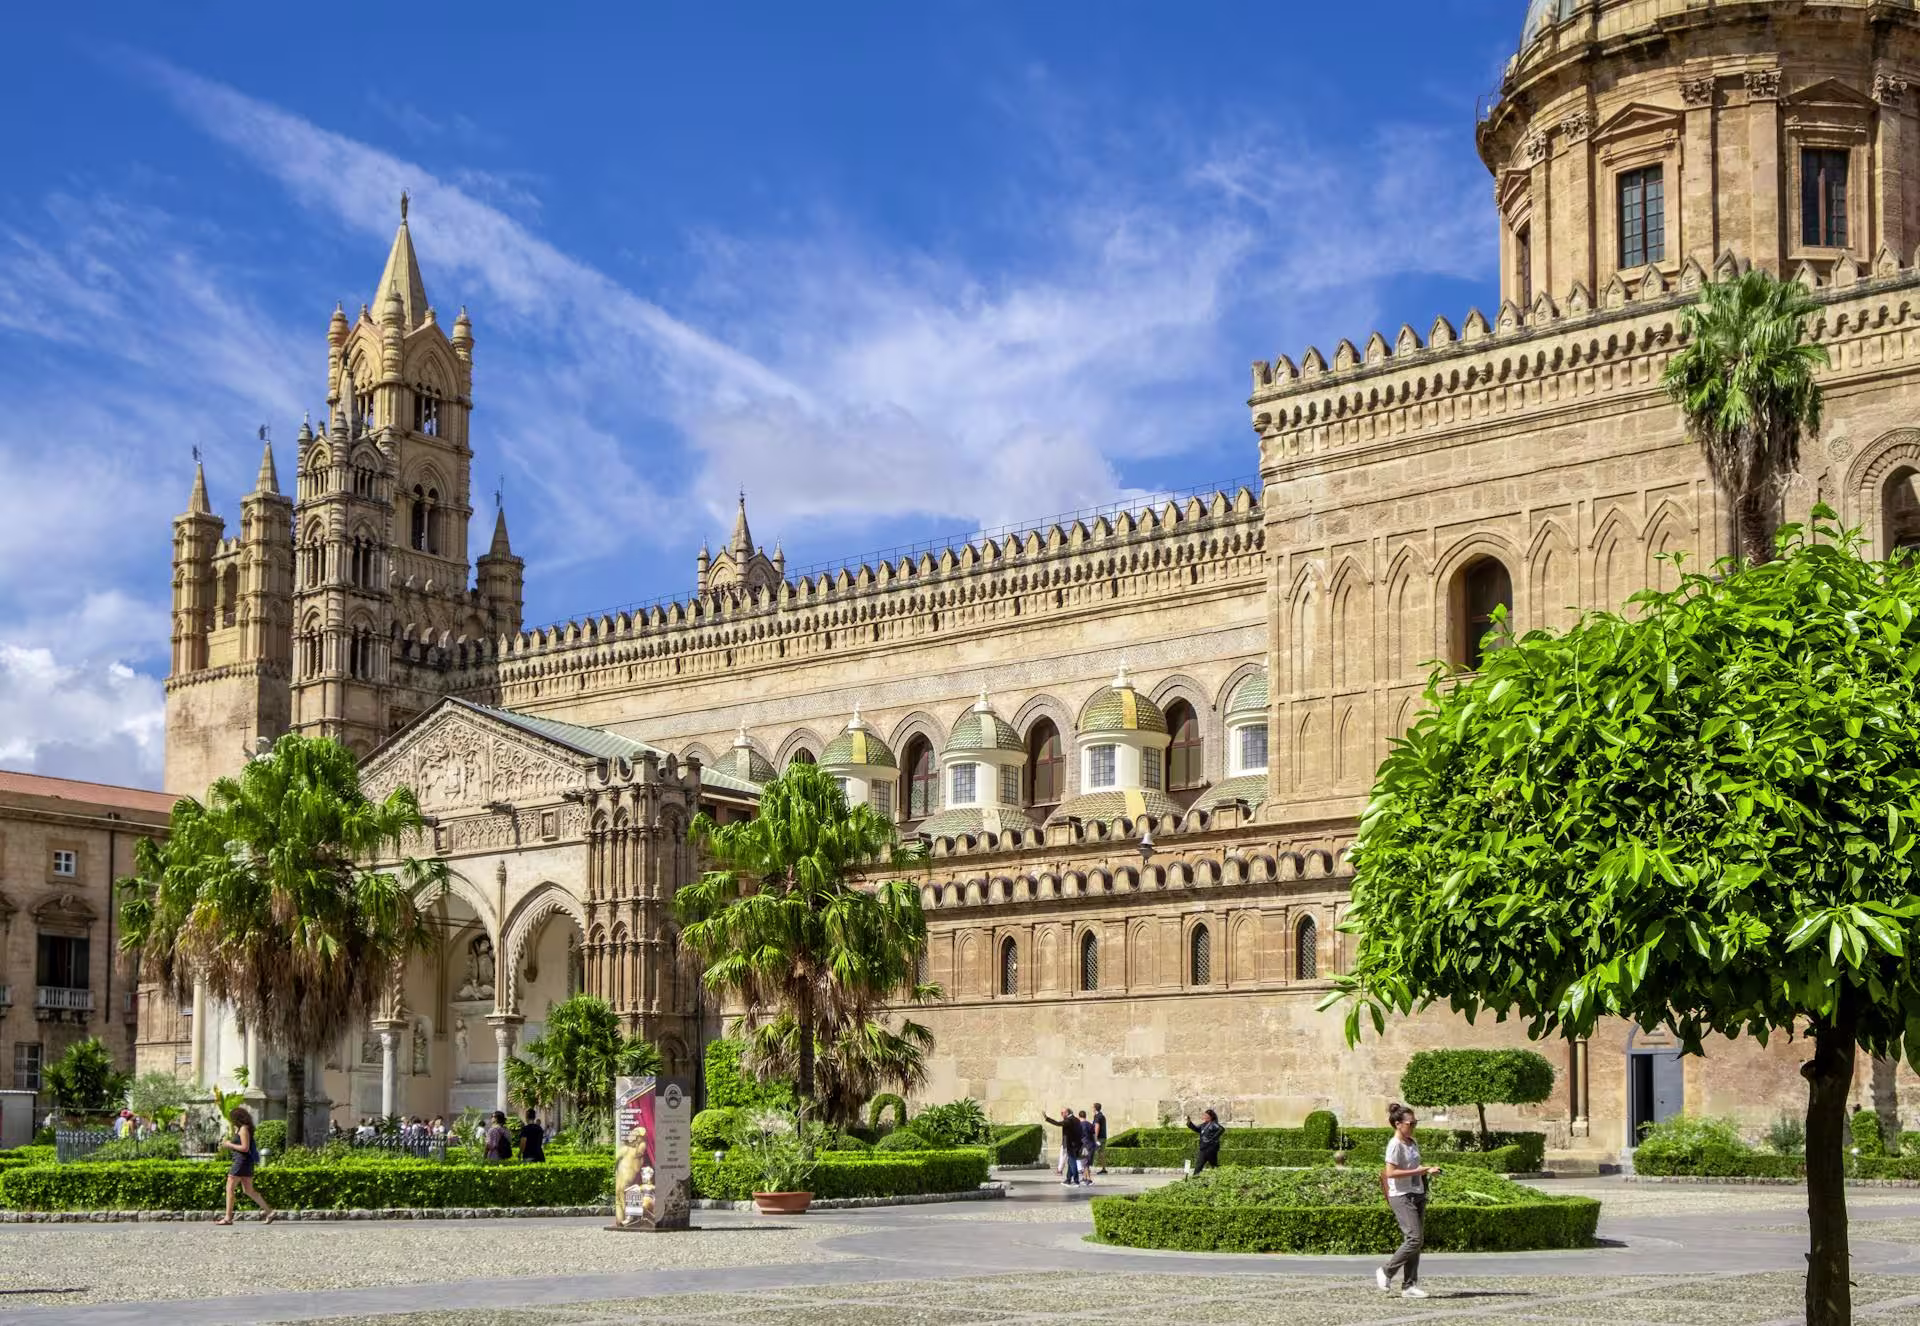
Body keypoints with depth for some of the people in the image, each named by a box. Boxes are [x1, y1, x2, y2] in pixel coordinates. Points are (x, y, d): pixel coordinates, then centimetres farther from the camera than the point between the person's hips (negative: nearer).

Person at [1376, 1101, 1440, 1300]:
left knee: (1417, 1240, 5)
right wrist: (1417, 1171, -22)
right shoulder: (1395, 1145, -13)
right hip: (1402, 1196, -9)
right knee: (1414, 1238, -16)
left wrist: (1428, 1170, 10)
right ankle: (1386, 1272, -1)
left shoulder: (1413, 1143, 14)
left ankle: (1409, 1285, 7)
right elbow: (1390, 1173, -22)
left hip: (1417, 1195, 9)